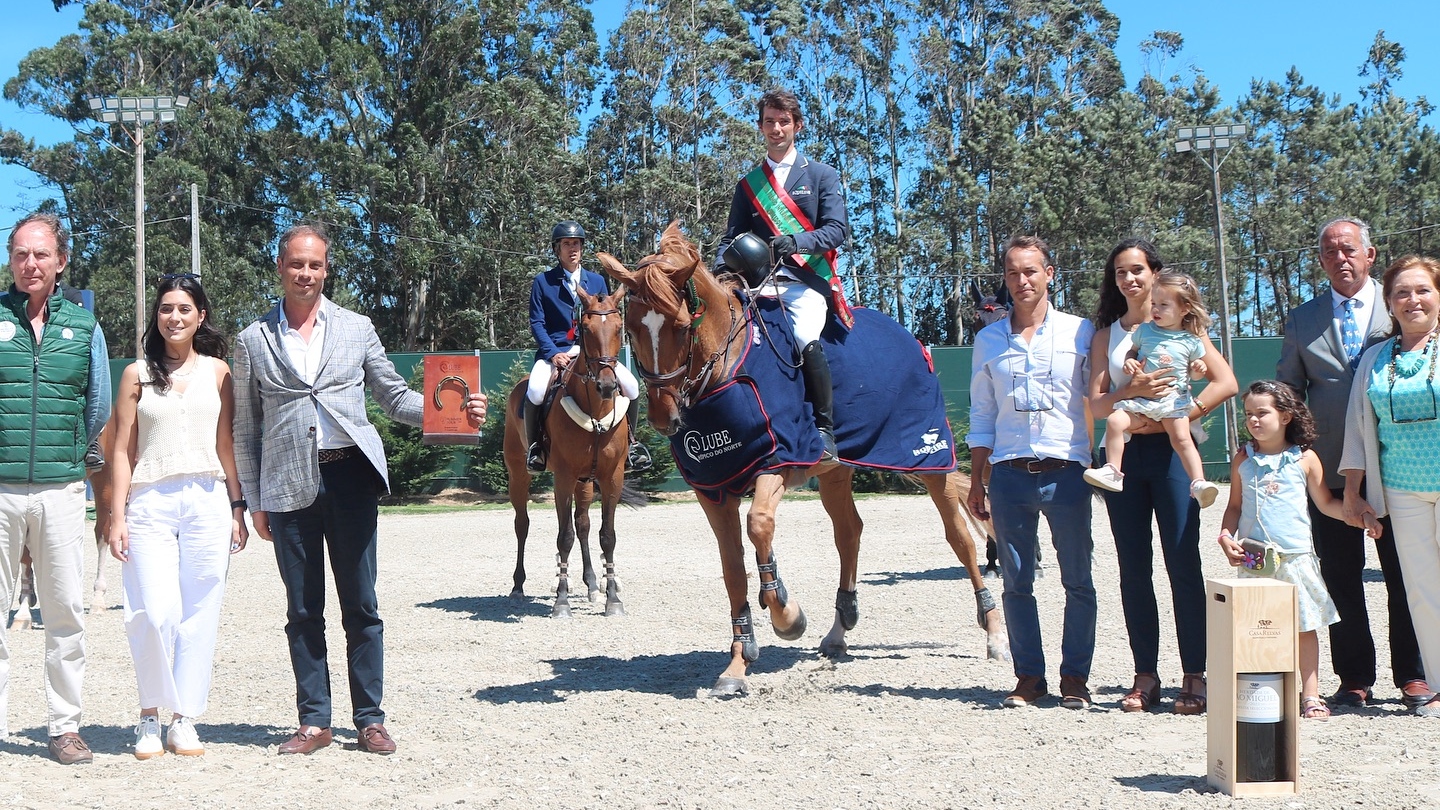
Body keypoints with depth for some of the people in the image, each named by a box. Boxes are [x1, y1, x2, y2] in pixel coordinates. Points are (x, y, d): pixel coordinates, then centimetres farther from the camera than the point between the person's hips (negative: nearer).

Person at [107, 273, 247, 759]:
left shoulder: (217, 371, 10)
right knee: (156, 613, -12)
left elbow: (227, 444, 11)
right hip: (151, 502, -1)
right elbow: (122, 451, 5)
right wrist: (117, 516, -1)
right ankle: (150, 717, 5)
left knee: (198, 615, 1)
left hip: (208, 501, 1)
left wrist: (237, 508, 7)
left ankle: (184, 721, 9)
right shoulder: (138, 374, 7)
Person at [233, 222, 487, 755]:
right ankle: (314, 721, 15)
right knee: (302, 610, 6)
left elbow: (395, 399, 12)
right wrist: (254, 501, 5)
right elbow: (246, 430, 9)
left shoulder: (357, 329, 10)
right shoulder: (254, 341, 8)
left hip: (350, 476, 0)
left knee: (361, 606, 3)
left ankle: (370, 719, 11)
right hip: (289, 486, 0)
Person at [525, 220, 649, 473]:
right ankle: (534, 445, -7)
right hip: (554, 351, -2)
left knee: (631, 386, -19)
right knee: (535, 392, -32)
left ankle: (631, 440, 4)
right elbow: (537, 323, -1)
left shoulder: (597, 281, 13)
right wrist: (553, 353, -16)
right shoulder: (542, 282, 5)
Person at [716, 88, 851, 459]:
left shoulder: (822, 175, 11)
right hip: (761, 282, 4)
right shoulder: (748, 184, 20)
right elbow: (732, 238, 15)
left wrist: (796, 242, -21)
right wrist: (720, 270, -7)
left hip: (807, 280, -3)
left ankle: (825, 429, -21)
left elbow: (838, 229, -2)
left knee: (806, 338, -33)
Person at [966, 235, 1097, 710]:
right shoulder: (989, 340, 11)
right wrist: (977, 483, 9)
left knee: (1077, 581, 2)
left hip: (1066, 471, -2)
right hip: (1010, 472, 2)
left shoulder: (1079, 332, 5)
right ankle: (1029, 675, 14)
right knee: (1016, 582, 4)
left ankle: (1075, 676, 12)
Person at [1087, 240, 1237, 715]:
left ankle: (1194, 677, -1)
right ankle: (1145, 676, 10)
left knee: (1182, 564, -5)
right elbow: (1095, 404, 5)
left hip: (1169, 449, -3)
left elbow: (1225, 382, -2)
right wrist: (1131, 391, -15)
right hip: (1123, 454, 3)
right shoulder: (1106, 335, 15)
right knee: (1134, 570, 4)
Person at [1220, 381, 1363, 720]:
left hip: (1296, 557, -1)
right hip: (1253, 559, 1)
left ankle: (1310, 695, 11)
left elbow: (1326, 502, 11)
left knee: (1305, 627, 3)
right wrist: (1226, 536, -2)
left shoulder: (1305, 459, 3)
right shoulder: (1243, 460, 7)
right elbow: (1234, 506, 14)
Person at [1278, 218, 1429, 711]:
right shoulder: (1302, 320, 10)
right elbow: (1285, 392, 14)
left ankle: (1412, 676, 16)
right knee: (1340, 577, 5)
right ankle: (1354, 679, 14)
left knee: (1404, 575, 4)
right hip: (1331, 467, 2)